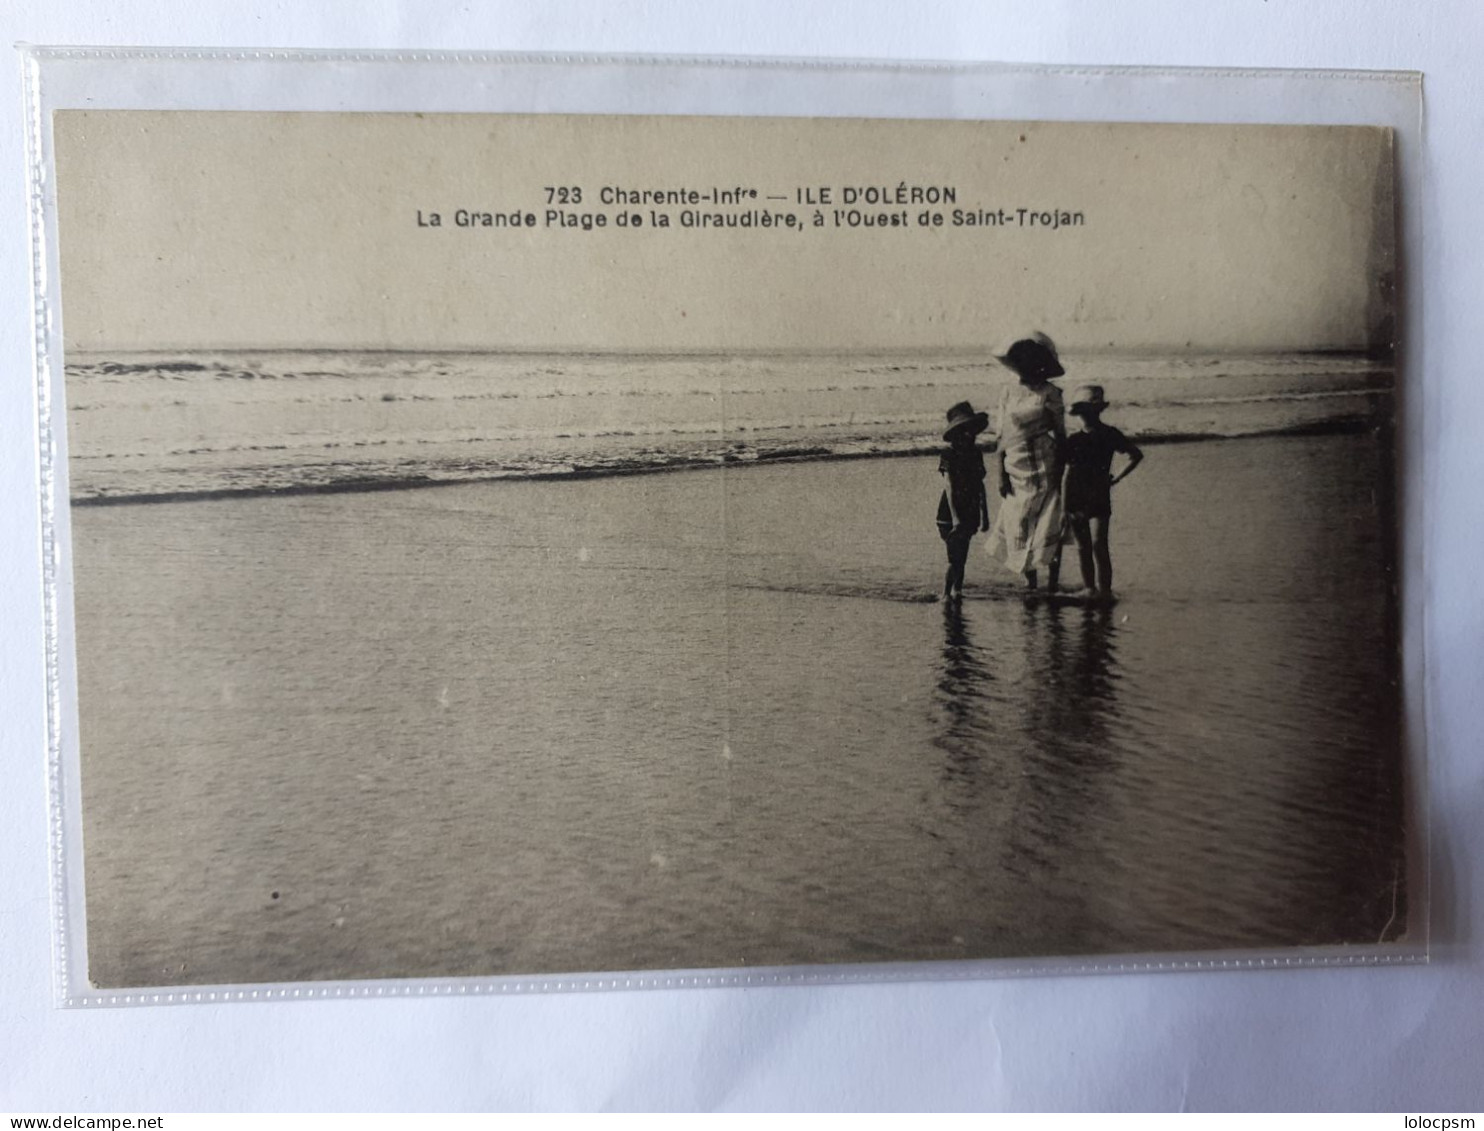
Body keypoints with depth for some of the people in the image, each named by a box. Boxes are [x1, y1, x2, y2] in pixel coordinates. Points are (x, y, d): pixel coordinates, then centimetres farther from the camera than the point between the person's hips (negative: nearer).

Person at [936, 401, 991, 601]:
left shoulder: (976, 453, 9)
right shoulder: (949, 455, -9)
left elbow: (980, 486, 13)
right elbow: (950, 487, -13)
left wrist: (984, 516, 14)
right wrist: (955, 517, -18)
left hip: (970, 513, 5)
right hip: (951, 513, -5)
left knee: (961, 556, 11)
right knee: (955, 558, -8)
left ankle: (957, 591, 21)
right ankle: (946, 594, 0)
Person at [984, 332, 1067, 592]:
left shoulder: (1049, 394, -3)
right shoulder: (1009, 392, 6)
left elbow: (1060, 434, 0)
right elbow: (1002, 436, 7)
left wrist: (1060, 471, -6)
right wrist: (1001, 474, 3)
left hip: (1044, 471, -3)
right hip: (1017, 472, 3)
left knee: (1048, 527, -3)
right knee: (1018, 530, 5)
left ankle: (1052, 582, 7)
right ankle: (1030, 580, 19)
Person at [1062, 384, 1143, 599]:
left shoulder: (1109, 435, -1)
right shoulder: (1073, 440, 3)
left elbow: (1136, 455, 12)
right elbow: (1066, 475, 6)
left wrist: (1116, 478, 6)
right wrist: (1064, 507, 0)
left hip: (1099, 500, -2)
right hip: (1076, 501, 2)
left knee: (1098, 544, -12)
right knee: (1083, 547, 8)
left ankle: (1105, 589, -6)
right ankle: (1089, 588, 18)